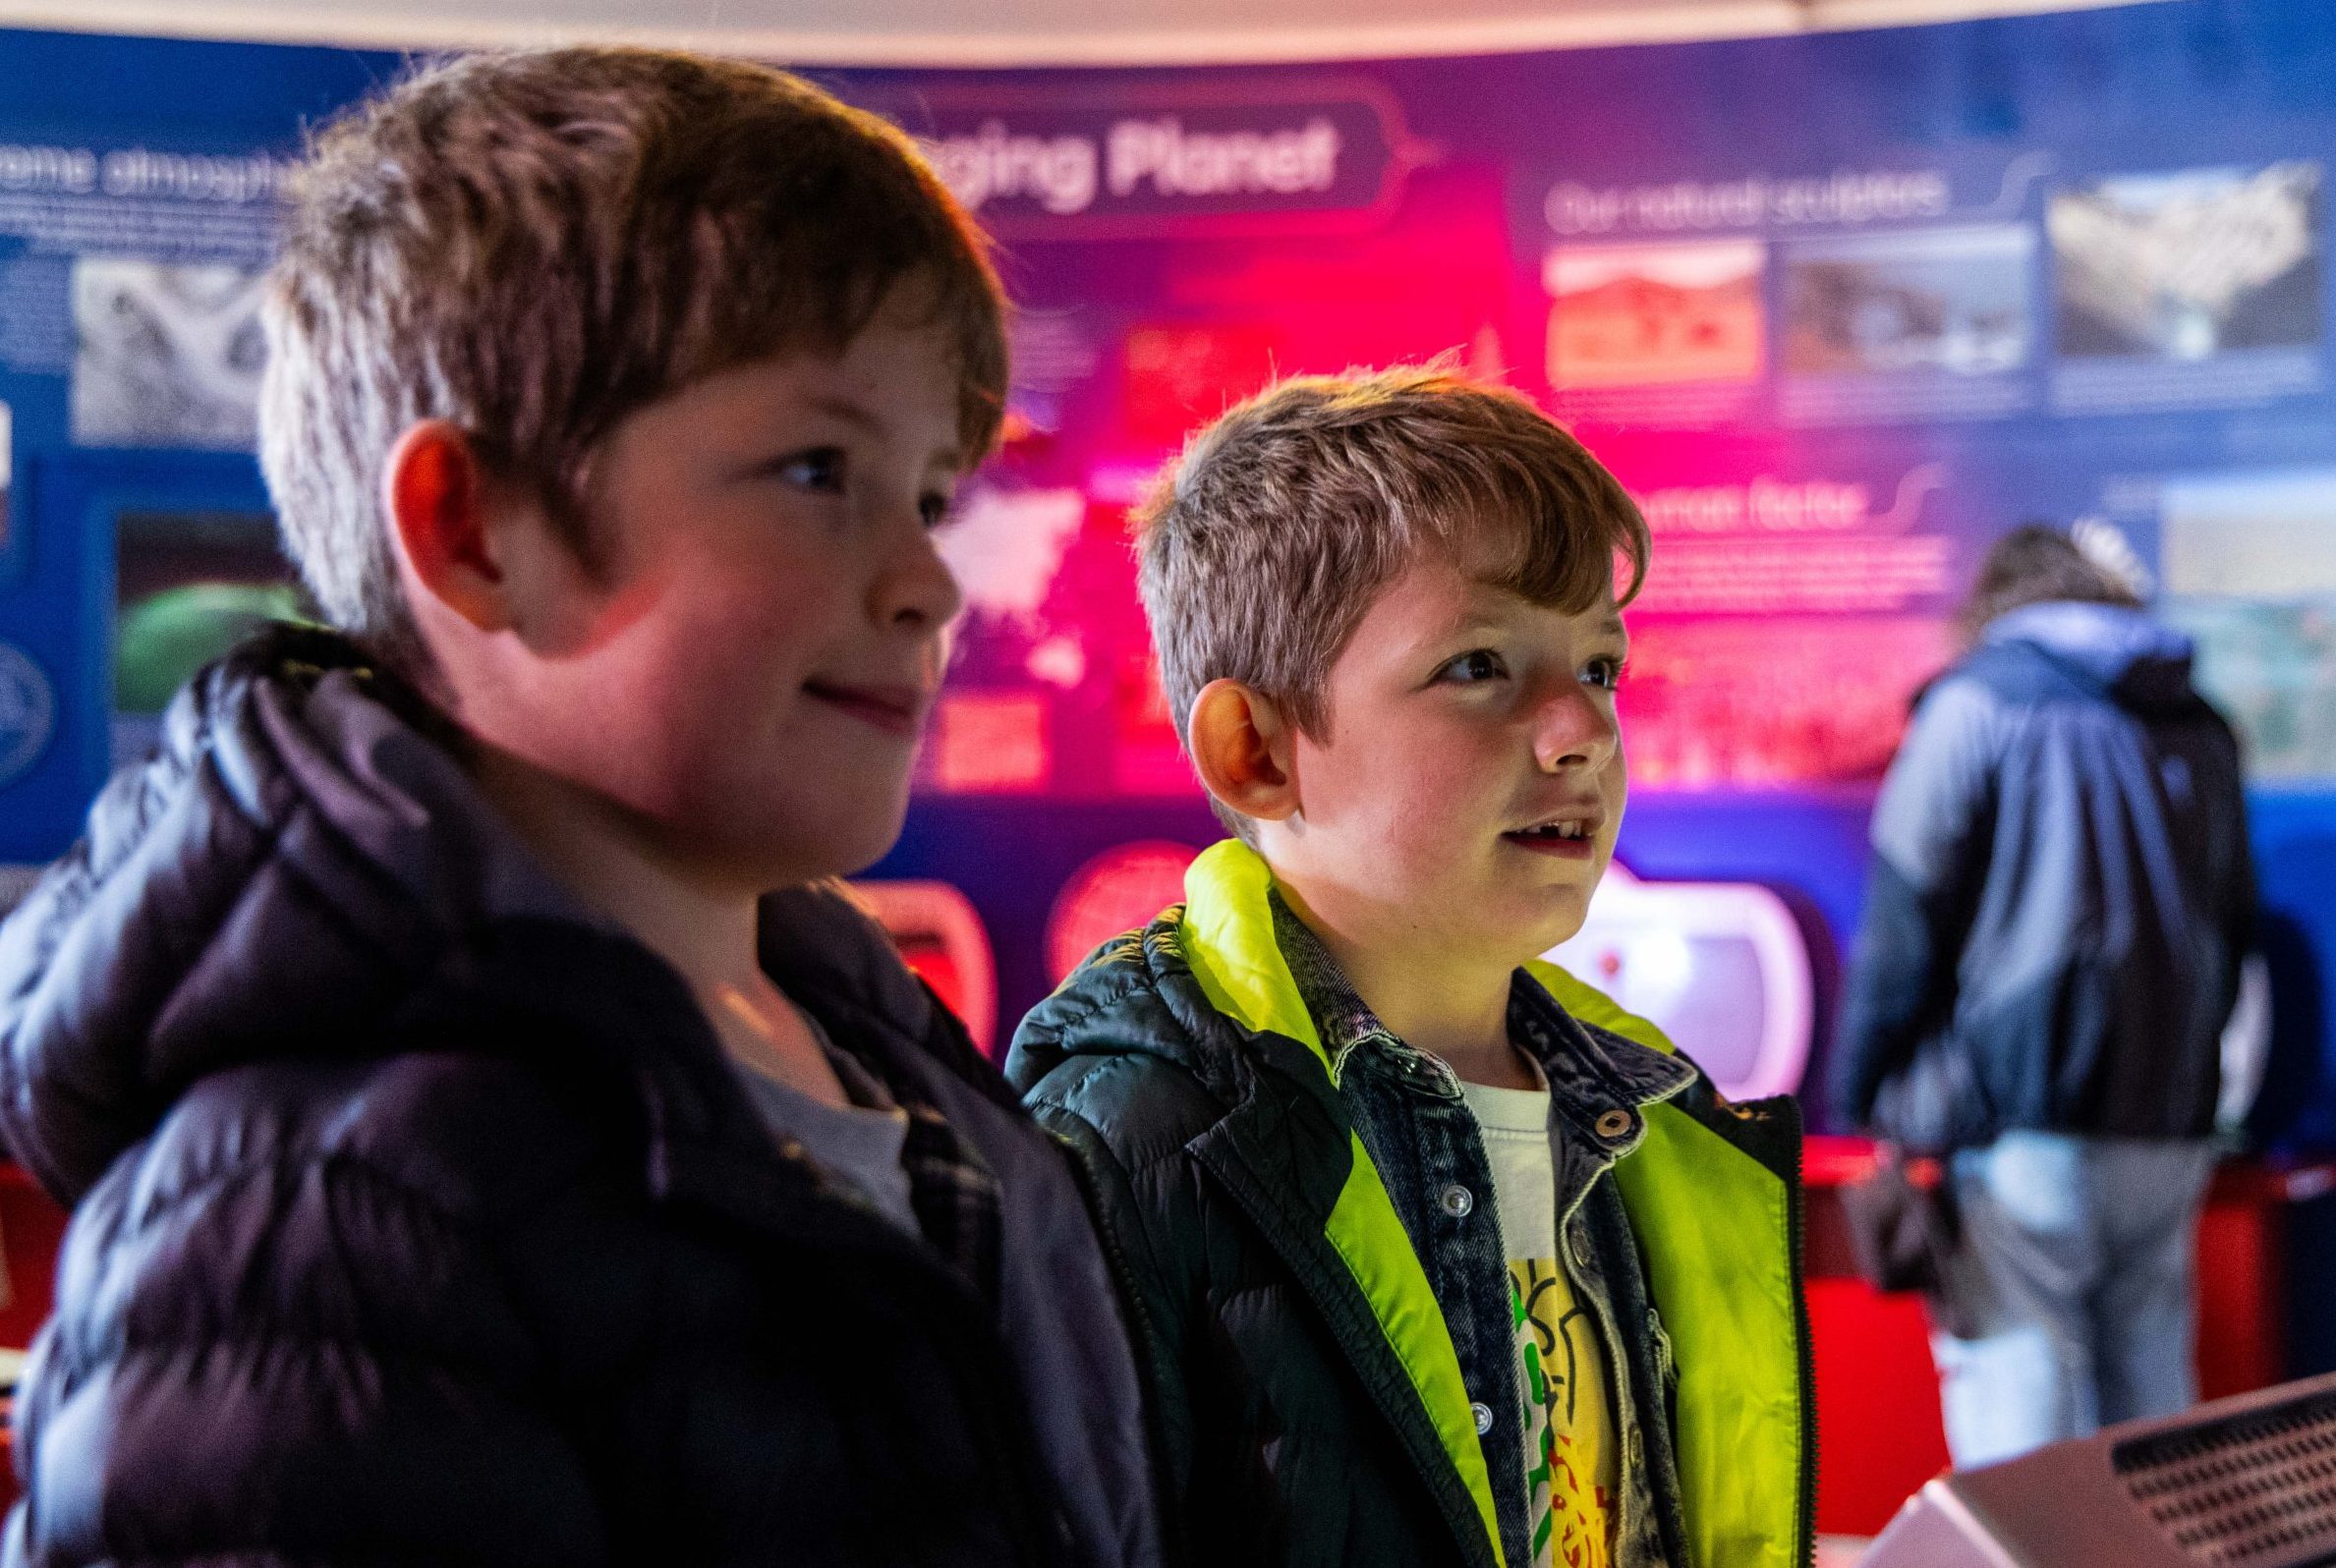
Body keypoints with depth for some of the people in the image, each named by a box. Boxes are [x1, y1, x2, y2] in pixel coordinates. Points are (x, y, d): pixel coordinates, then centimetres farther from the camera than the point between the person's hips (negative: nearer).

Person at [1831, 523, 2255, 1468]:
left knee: (2016, 1416, -4)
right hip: (2169, 1130, 6)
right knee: (2152, 1402, 12)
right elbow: (2234, 931, 21)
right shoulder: (2199, 729, 16)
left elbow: (1905, 913, -4)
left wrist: (1858, 1092, 3)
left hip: (2022, 1129, -5)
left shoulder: (1974, 703, -1)